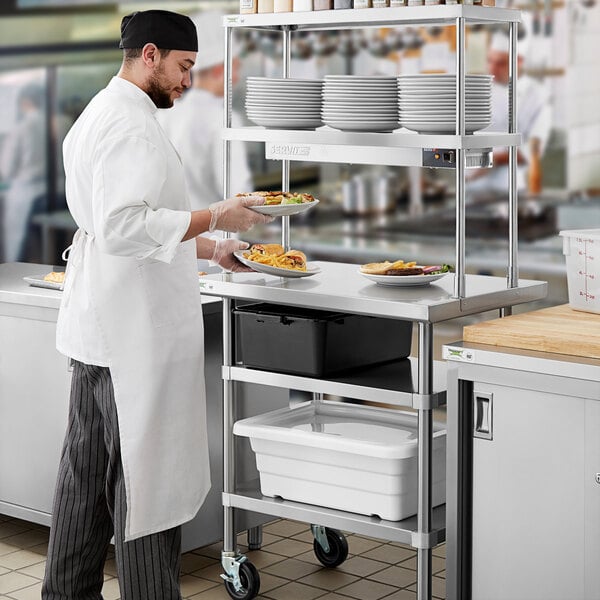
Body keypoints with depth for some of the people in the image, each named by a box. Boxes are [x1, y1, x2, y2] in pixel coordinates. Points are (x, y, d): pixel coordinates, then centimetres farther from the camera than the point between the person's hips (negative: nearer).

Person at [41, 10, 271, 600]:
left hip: (98, 326, 11)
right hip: (131, 331, -11)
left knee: (89, 468, 16)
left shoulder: (98, 116, 18)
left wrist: (211, 248, 22)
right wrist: (213, 217, -21)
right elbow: (124, 228, -27)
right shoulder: (129, 124, -17)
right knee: (145, 478, -3)